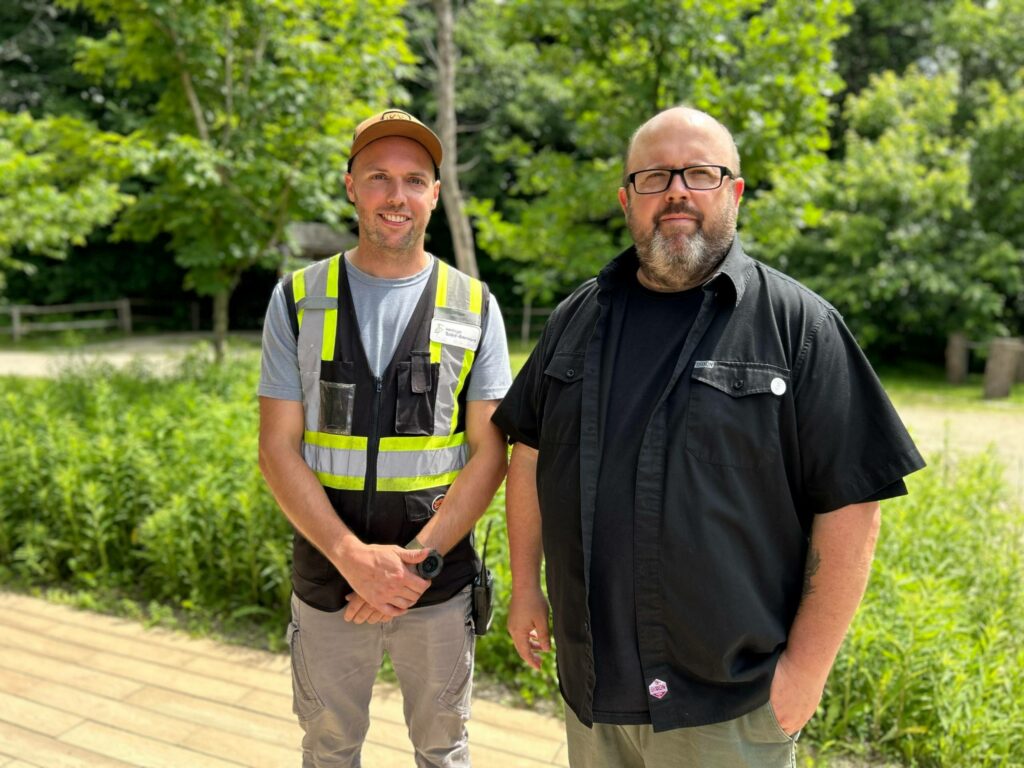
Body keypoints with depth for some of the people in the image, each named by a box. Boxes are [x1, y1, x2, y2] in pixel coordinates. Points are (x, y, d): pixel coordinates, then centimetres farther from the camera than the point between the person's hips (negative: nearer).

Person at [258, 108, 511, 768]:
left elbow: (489, 453, -6)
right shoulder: (299, 299, -1)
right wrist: (353, 556, -18)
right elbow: (278, 449, -6)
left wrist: (419, 560, -16)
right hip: (327, 578, 1)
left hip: (439, 581, 0)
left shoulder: (474, 307, -2)